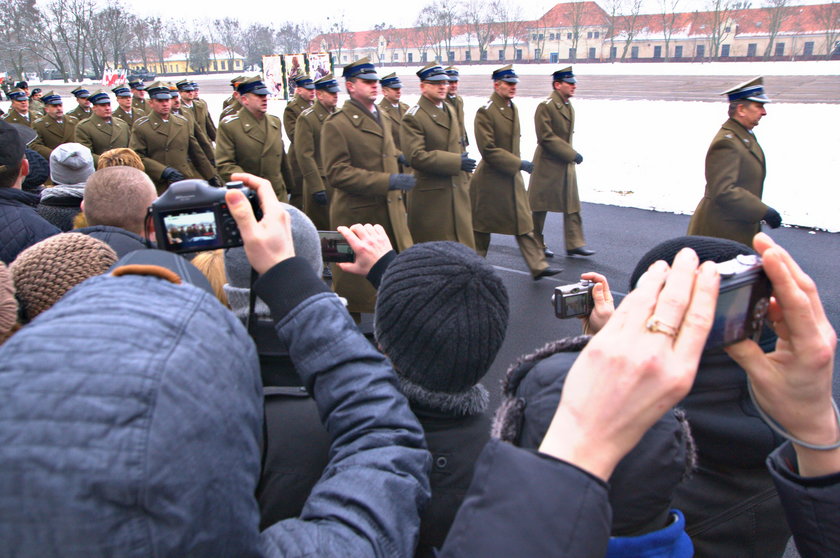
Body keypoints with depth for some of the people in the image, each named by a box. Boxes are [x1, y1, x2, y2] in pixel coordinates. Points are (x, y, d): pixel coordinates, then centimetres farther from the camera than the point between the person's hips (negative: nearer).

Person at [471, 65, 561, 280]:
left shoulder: (512, 108, 10)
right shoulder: (485, 112, -15)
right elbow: (488, 150, -21)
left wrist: (517, 165, 19)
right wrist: (519, 164, -22)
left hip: (512, 176, 7)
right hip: (490, 179, -7)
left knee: (524, 222, 6)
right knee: (482, 223, 7)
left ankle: (538, 266, 9)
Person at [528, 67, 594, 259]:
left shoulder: (569, 107, 11)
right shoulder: (545, 106, -14)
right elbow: (546, 137, -20)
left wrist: (570, 154, 12)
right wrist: (572, 154, -20)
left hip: (567, 164, 8)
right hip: (547, 164, -8)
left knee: (572, 205, 6)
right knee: (539, 206, 4)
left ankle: (575, 244, 11)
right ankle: (536, 244, 16)